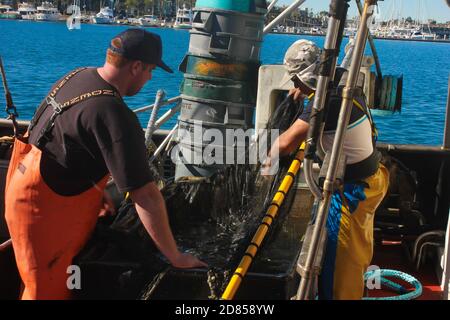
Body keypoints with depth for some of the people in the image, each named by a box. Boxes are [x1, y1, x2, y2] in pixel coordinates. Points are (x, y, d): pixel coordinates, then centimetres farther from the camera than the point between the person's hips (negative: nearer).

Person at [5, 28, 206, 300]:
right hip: (45, 209, -9)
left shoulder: (79, 75, 0)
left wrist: (98, 190, 19)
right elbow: (146, 196, -28)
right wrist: (175, 257, -20)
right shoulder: (114, 115, -28)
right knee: (49, 290, 5)